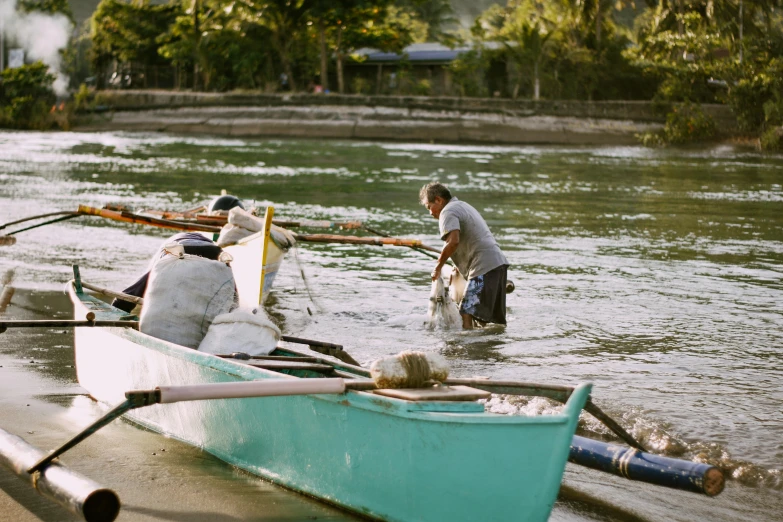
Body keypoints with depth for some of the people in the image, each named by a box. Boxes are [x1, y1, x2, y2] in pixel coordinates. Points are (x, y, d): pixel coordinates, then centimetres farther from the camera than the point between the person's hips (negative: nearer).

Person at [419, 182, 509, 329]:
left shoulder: (448, 212, -6)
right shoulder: (464, 206, 25)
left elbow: (453, 241, -23)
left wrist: (438, 267, -12)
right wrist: (461, 266, 24)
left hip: (484, 267, -10)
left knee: (466, 314, -15)